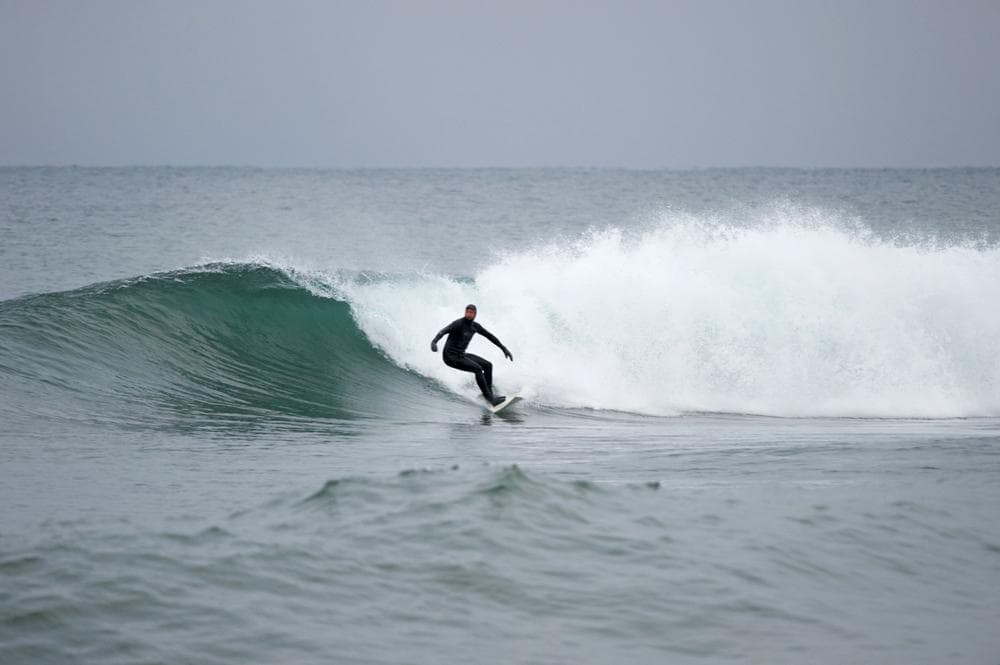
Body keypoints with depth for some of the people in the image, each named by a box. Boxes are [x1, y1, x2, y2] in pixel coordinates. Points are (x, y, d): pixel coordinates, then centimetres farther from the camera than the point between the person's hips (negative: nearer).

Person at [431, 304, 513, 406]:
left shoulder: (474, 326, 6)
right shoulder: (458, 323, -17)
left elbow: (489, 336, 18)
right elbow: (443, 331, -31)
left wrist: (504, 348, 20)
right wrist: (434, 342, -51)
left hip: (461, 355, 9)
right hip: (450, 356, -9)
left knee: (488, 365, 5)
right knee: (477, 368, -23)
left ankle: (489, 394, 6)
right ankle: (489, 398, -22)